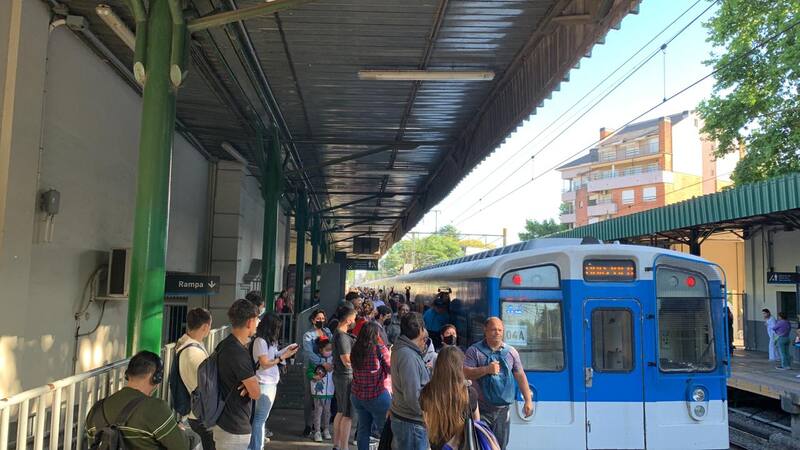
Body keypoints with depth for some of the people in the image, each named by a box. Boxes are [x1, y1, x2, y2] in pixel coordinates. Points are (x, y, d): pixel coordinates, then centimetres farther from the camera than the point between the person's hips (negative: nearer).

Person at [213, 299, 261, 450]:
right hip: (234, 428, -10)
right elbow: (256, 393, -22)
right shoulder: (239, 353, -25)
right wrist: (254, 381, -1)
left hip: (224, 421, 10)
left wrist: (248, 383, -5)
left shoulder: (224, 344, 5)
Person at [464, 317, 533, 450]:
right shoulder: (474, 350, -4)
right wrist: (486, 369, -22)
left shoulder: (511, 352, 6)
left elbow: (521, 377, 8)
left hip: (503, 409, 3)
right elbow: (465, 373, -13)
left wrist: (528, 401, 3)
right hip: (481, 410, -3)